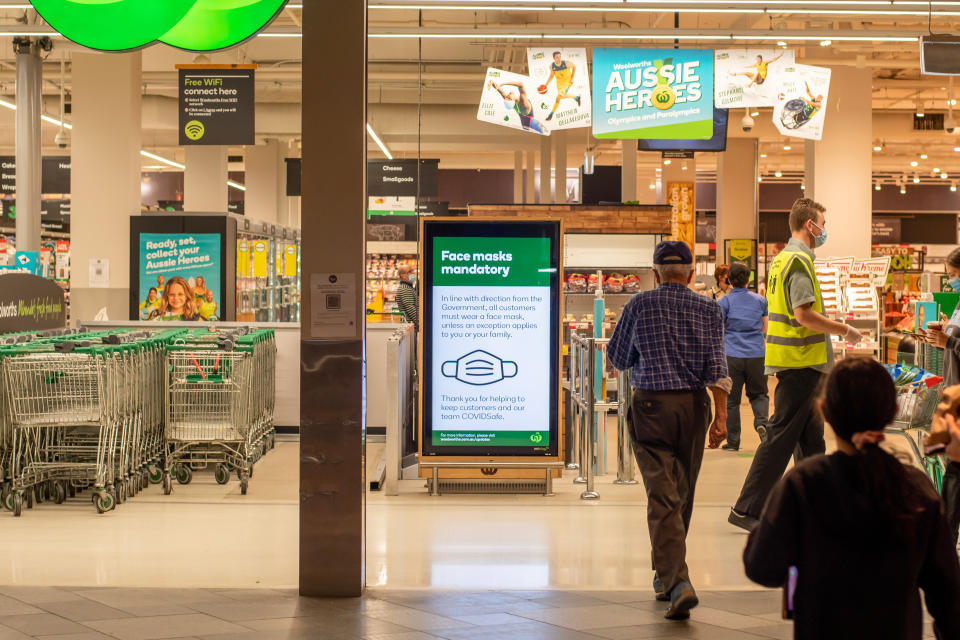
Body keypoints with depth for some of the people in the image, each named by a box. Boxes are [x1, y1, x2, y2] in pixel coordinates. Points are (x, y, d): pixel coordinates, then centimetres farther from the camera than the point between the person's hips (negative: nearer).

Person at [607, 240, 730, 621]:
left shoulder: (640, 305, 0)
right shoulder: (707, 309, 3)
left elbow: (617, 358, 10)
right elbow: (717, 366, -6)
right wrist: (721, 416, -7)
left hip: (651, 406, -3)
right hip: (693, 405, 3)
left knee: (662, 496, -8)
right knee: (682, 495, 17)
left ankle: (677, 580, -22)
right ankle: (667, 573, 32)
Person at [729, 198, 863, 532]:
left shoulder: (782, 259, 15)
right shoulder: (799, 261, -15)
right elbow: (804, 314, -24)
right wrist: (845, 330, -13)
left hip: (794, 362, 10)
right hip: (800, 361, -10)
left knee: (811, 435, 15)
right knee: (781, 436, -7)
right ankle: (747, 509, -5)